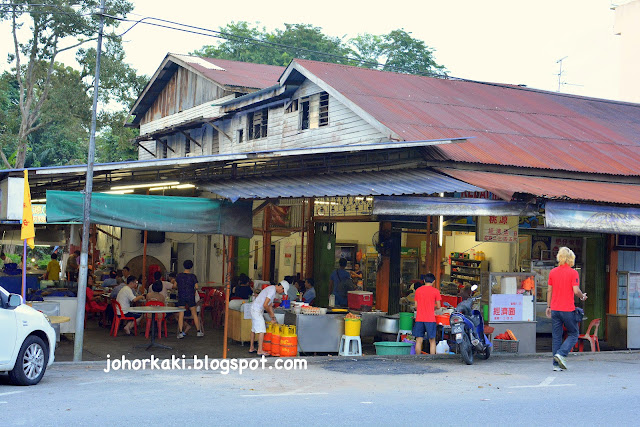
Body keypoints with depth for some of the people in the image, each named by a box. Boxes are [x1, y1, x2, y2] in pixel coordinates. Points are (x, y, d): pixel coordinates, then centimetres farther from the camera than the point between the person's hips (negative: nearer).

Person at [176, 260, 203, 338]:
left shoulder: (179, 276, -1)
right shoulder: (193, 276, -5)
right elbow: (196, 287, -7)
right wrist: (195, 291, 14)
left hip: (181, 297, 0)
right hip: (190, 296, 0)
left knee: (181, 315, 1)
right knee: (194, 314, 9)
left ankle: (180, 333, -4)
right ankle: (199, 331, 14)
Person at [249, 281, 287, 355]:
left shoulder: (272, 289, 14)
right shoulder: (272, 290, -19)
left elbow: (270, 305, 19)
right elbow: (265, 305, -23)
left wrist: (273, 317, 17)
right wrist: (271, 314, -9)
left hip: (255, 309, 11)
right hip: (257, 310, -11)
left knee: (254, 330, 16)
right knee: (261, 330, -11)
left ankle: (251, 348, 24)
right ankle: (260, 351, -12)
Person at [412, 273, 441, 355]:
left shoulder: (418, 290, 6)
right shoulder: (435, 291, -3)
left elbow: (416, 306, 10)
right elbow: (438, 306, 0)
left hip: (419, 319, 3)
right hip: (430, 319, -3)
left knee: (419, 341, 5)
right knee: (432, 341, 3)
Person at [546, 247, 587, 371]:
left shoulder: (552, 272, 6)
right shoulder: (573, 273, -8)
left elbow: (549, 290, 10)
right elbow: (576, 291, -14)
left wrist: (548, 306, 17)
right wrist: (582, 296, 7)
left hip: (555, 309, 4)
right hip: (568, 309, -4)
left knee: (556, 336, 8)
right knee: (573, 334, 10)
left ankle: (556, 364, 6)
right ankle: (561, 354, -9)